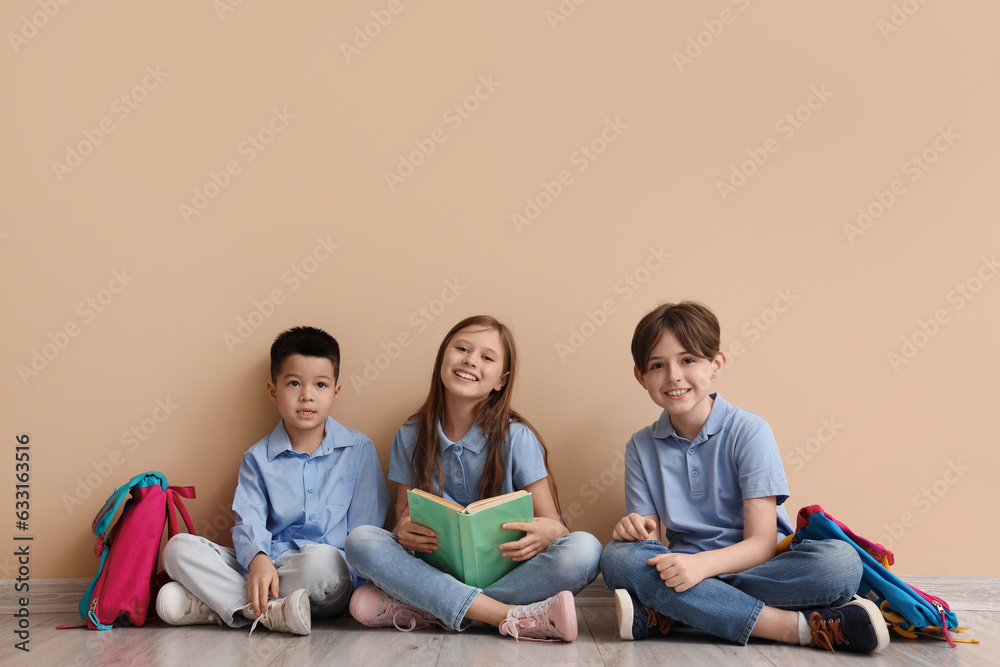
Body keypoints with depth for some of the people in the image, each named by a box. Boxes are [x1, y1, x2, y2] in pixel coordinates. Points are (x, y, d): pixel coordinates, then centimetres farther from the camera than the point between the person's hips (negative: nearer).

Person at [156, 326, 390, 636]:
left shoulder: (359, 450, 8)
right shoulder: (258, 459, 12)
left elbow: (367, 527, 6)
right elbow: (249, 521, -1)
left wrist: (350, 577, -10)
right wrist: (258, 560, -24)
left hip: (333, 576, -2)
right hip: (268, 567, 3)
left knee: (322, 560, -39)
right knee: (178, 547, -15)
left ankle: (215, 603, -23)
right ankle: (269, 611, -27)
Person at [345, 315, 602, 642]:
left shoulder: (516, 438, -4)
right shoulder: (410, 437, 4)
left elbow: (552, 524, -5)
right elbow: (405, 515, 8)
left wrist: (547, 531, -30)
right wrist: (404, 531, -18)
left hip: (506, 571, -1)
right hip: (436, 571, 1)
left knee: (584, 549, -29)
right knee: (360, 540, -23)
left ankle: (418, 611, -26)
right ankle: (512, 617, -30)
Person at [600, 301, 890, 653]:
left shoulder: (749, 432, -7)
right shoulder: (641, 447, 5)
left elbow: (761, 544, -13)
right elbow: (648, 539, 4)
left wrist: (703, 564, -31)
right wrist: (633, 528, -20)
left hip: (758, 566, -2)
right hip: (686, 568, 2)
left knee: (840, 562, -31)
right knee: (618, 556, -29)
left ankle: (662, 614, -30)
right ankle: (796, 625, -29)